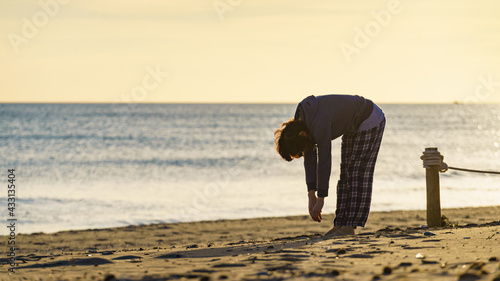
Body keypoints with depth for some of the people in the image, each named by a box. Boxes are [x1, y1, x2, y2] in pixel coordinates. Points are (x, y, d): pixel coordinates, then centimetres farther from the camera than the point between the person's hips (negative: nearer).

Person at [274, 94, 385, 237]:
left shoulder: (319, 124, -34)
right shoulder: (299, 122, -7)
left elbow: (324, 161, -32)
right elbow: (310, 159, -2)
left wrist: (320, 200, -27)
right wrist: (311, 197, -6)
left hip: (370, 121, -9)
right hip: (354, 126, 9)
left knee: (358, 174, -12)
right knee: (346, 173, 5)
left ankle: (349, 227, -14)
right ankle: (340, 225, 5)